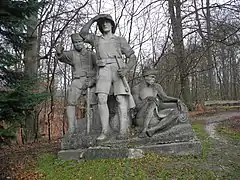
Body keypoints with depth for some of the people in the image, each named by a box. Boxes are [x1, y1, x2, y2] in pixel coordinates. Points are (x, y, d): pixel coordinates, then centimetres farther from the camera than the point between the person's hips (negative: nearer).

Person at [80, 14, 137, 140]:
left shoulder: (120, 40, 19)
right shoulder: (96, 39, 28)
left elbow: (132, 57, 11)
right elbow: (83, 33, 15)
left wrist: (126, 70, -9)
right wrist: (93, 19, 18)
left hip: (118, 69, -1)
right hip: (103, 70, 2)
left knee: (121, 99, -16)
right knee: (101, 99, -17)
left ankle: (123, 130, -19)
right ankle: (105, 130, -13)